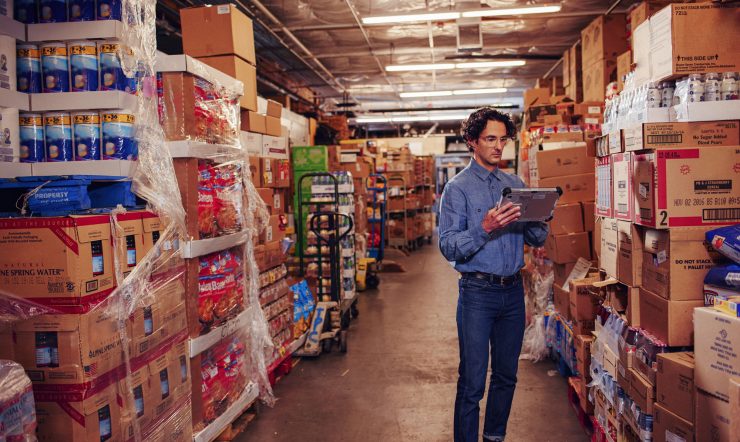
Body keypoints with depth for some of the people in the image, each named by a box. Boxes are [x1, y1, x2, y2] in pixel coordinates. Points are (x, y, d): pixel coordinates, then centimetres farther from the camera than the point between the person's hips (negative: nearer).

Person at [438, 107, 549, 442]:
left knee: (506, 375, 16)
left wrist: (533, 219, -12)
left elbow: (538, 240, 9)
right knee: (472, 382, 0)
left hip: (513, 290, 6)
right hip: (478, 292, -5)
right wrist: (485, 228, -27)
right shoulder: (458, 188, -6)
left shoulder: (516, 184, 10)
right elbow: (448, 247, -14)